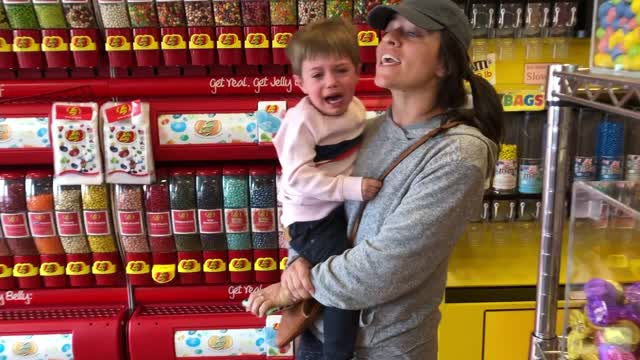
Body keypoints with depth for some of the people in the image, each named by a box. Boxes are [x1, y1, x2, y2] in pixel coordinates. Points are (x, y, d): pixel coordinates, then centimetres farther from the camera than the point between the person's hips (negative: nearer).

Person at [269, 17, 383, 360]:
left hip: (344, 207, 8)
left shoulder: (357, 108, 0)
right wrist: (351, 187, -33)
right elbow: (298, 177, -31)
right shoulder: (302, 121, -24)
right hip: (312, 218, -8)